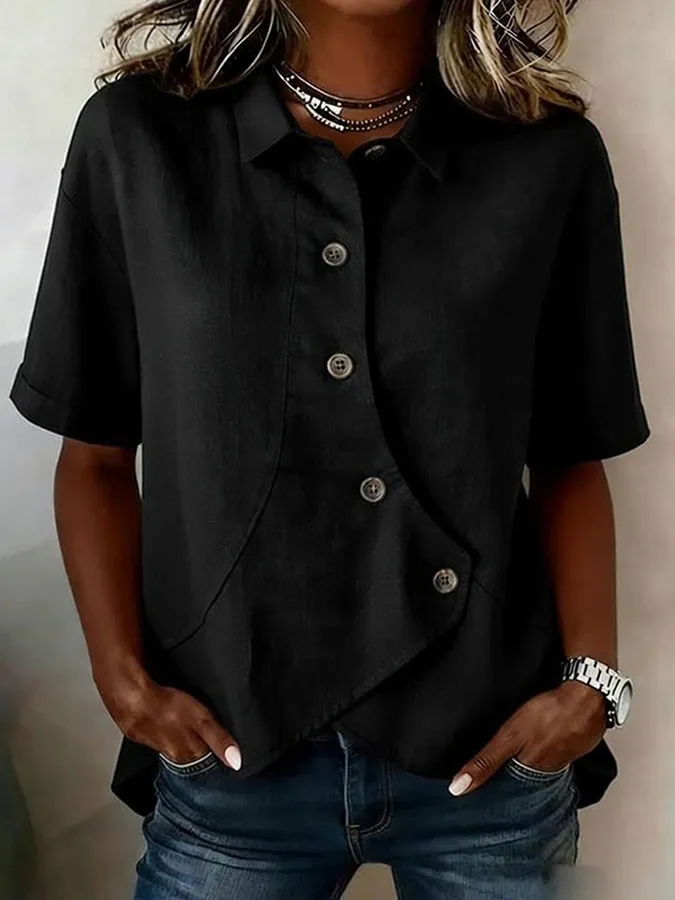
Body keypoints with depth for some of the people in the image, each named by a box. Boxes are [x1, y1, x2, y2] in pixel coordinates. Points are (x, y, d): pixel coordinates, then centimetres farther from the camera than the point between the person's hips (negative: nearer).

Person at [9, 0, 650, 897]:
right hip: (229, 757, 0)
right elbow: (96, 453, 2)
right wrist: (124, 676, -7)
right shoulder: (136, 136, -4)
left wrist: (591, 678, -8)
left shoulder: (553, 155, -3)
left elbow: (569, 460, 3)